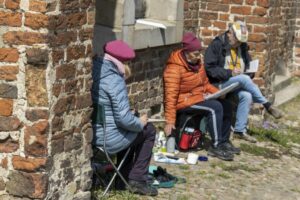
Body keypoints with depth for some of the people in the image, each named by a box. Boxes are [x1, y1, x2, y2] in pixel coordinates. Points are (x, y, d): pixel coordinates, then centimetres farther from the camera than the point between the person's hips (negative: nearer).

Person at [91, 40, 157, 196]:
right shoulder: (115, 81, -23)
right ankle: (138, 180, 20)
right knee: (148, 130, 16)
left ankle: (125, 177, 40)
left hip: (87, 134, 8)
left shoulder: (92, 69, 1)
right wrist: (140, 123, -5)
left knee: (130, 129, 35)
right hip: (107, 139, -8)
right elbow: (124, 118, -24)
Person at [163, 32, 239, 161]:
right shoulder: (174, 68, -21)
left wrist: (217, 92, 1)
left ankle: (224, 142, 10)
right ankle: (215, 147, -20)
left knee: (226, 105, -3)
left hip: (198, 97, 9)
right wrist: (170, 121, -26)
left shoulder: (197, 62, 5)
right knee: (215, 108, -25)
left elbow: (204, 82, 19)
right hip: (183, 102, -9)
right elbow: (170, 96, -23)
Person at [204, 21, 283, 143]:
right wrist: (230, 73, -23)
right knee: (244, 79, -31)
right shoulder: (217, 45, -9)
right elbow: (209, 68, -16)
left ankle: (240, 131, -19)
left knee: (247, 96, -26)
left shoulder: (242, 47, 12)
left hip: (237, 84, 6)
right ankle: (267, 105, -21)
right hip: (220, 83, -6)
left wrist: (249, 72, -5)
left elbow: (249, 65, 20)